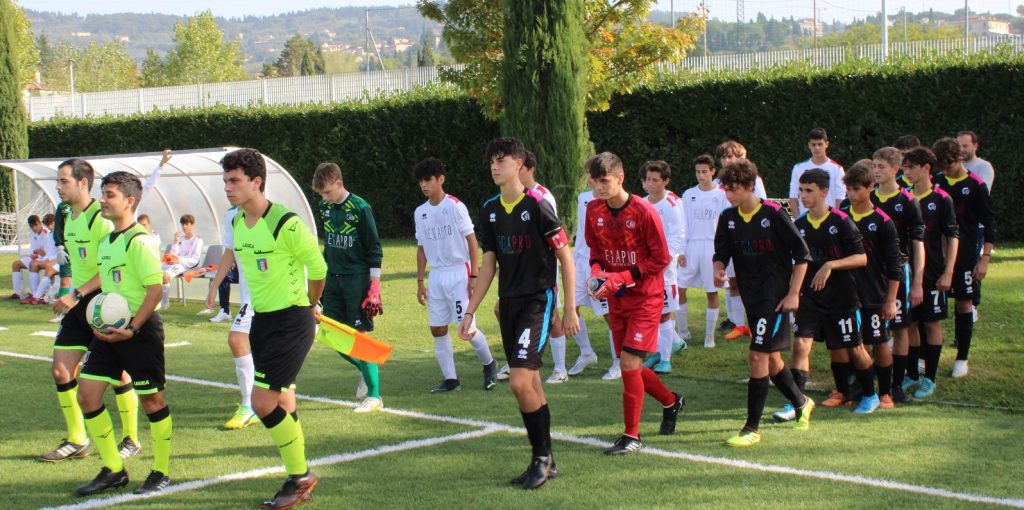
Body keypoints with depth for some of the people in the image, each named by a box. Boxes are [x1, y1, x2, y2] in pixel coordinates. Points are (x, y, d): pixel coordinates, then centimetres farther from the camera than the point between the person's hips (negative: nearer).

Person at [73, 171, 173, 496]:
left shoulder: (139, 241, -15)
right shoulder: (107, 240, 12)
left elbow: (155, 289, -19)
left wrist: (132, 329, -24)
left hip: (140, 329, -9)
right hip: (109, 328, 9)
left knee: (151, 399, 1)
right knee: (87, 395, 3)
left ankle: (161, 473, 16)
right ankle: (113, 470, 15)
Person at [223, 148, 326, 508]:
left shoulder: (285, 223, -19)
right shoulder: (236, 224, 6)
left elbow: (317, 267, -7)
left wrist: (310, 306, 9)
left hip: (291, 322, -8)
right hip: (261, 320, 8)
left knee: (263, 402, -12)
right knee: (281, 404, 13)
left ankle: (300, 476, 5)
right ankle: (300, 479, 25)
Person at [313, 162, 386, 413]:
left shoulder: (360, 208, -12)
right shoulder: (325, 208, 8)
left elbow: (375, 249, -11)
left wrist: (374, 287, -14)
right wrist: (324, 275, 18)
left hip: (357, 279, -7)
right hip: (333, 279, 7)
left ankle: (374, 397, 1)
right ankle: (364, 369, 30)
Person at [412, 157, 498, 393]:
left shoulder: (455, 206, -8)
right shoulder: (420, 212, 9)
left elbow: (472, 240, -8)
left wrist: (473, 275, -13)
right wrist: (420, 281, 12)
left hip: (458, 273, -6)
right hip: (436, 276, 6)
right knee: (437, 329, 2)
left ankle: (489, 365, 16)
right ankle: (450, 378, 11)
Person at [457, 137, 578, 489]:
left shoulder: (537, 206, -12)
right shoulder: (490, 210, 8)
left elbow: (566, 258, -8)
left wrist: (570, 309, -9)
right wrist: (470, 312, 12)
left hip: (537, 301, -6)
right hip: (508, 302, 7)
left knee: (520, 380, -17)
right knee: (530, 385, 10)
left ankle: (541, 456, 0)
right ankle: (545, 463, 19)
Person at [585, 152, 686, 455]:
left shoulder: (643, 211, -18)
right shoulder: (594, 210, -1)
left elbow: (661, 258, -13)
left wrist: (621, 279, -20)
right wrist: (596, 273, -10)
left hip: (646, 297, -6)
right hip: (616, 300, 6)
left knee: (629, 363, -13)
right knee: (630, 366, 12)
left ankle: (632, 436, -1)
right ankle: (671, 401, 40)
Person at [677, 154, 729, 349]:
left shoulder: (721, 196, 1)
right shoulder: (688, 195, 8)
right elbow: (682, 225, 8)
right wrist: (681, 251, 1)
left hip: (713, 247, -2)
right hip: (691, 246, 2)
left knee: (712, 292, 1)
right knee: (679, 289, -2)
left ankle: (710, 336, 10)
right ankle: (682, 331, 12)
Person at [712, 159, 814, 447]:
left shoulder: (773, 214, -14)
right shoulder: (728, 218, 3)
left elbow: (802, 255, -8)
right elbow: (721, 252, 11)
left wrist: (793, 293, -12)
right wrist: (718, 270, -13)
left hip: (776, 296, -7)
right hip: (751, 295, 7)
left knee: (758, 356, -14)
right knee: (770, 358, 16)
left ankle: (753, 428, -9)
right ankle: (801, 403, 41)